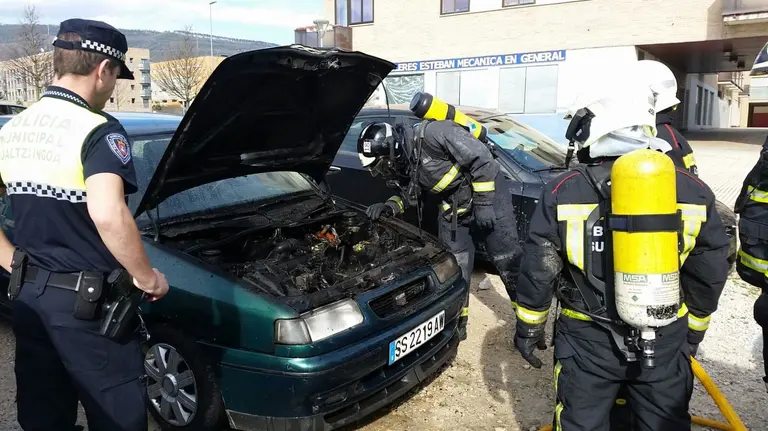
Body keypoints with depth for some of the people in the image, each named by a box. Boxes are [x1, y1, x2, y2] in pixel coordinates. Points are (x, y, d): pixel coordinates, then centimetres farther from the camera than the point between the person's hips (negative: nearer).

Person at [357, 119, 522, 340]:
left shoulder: (432, 134, -30)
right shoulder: (403, 163, -4)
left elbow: (482, 159, -26)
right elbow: (410, 195, 12)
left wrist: (483, 203, -23)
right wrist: (390, 206, -8)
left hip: (487, 193, -7)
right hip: (453, 207, 7)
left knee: (509, 262, 1)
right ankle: (456, 324, 22)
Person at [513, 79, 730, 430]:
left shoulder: (563, 192, -13)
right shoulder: (694, 192, -6)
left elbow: (538, 269, -8)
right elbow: (710, 274, 2)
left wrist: (528, 326, 6)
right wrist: (694, 329, 18)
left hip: (587, 339, -2)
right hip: (666, 339, 2)